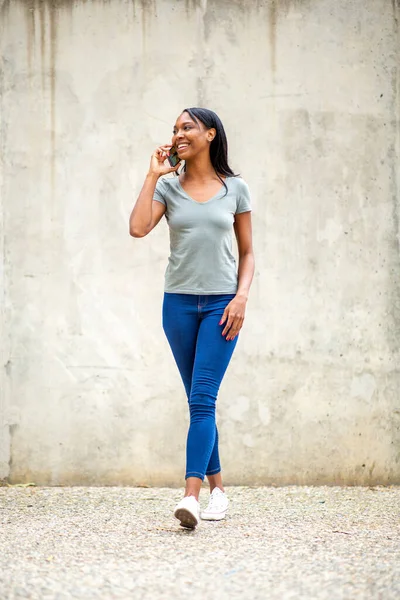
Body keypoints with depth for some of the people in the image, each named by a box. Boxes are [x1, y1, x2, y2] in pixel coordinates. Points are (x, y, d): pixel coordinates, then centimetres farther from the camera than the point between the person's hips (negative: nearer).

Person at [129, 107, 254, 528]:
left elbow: (247, 252, 8)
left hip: (221, 304, -2)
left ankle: (191, 496, -21)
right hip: (179, 303, 2)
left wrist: (241, 296, -6)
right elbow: (138, 228, -13)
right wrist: (153, 175, -8)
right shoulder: (168, 186, 5)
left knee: (202, 399, -13)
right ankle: (217, 489, 18)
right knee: (200, 402, 8)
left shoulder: (235, 189, 4)